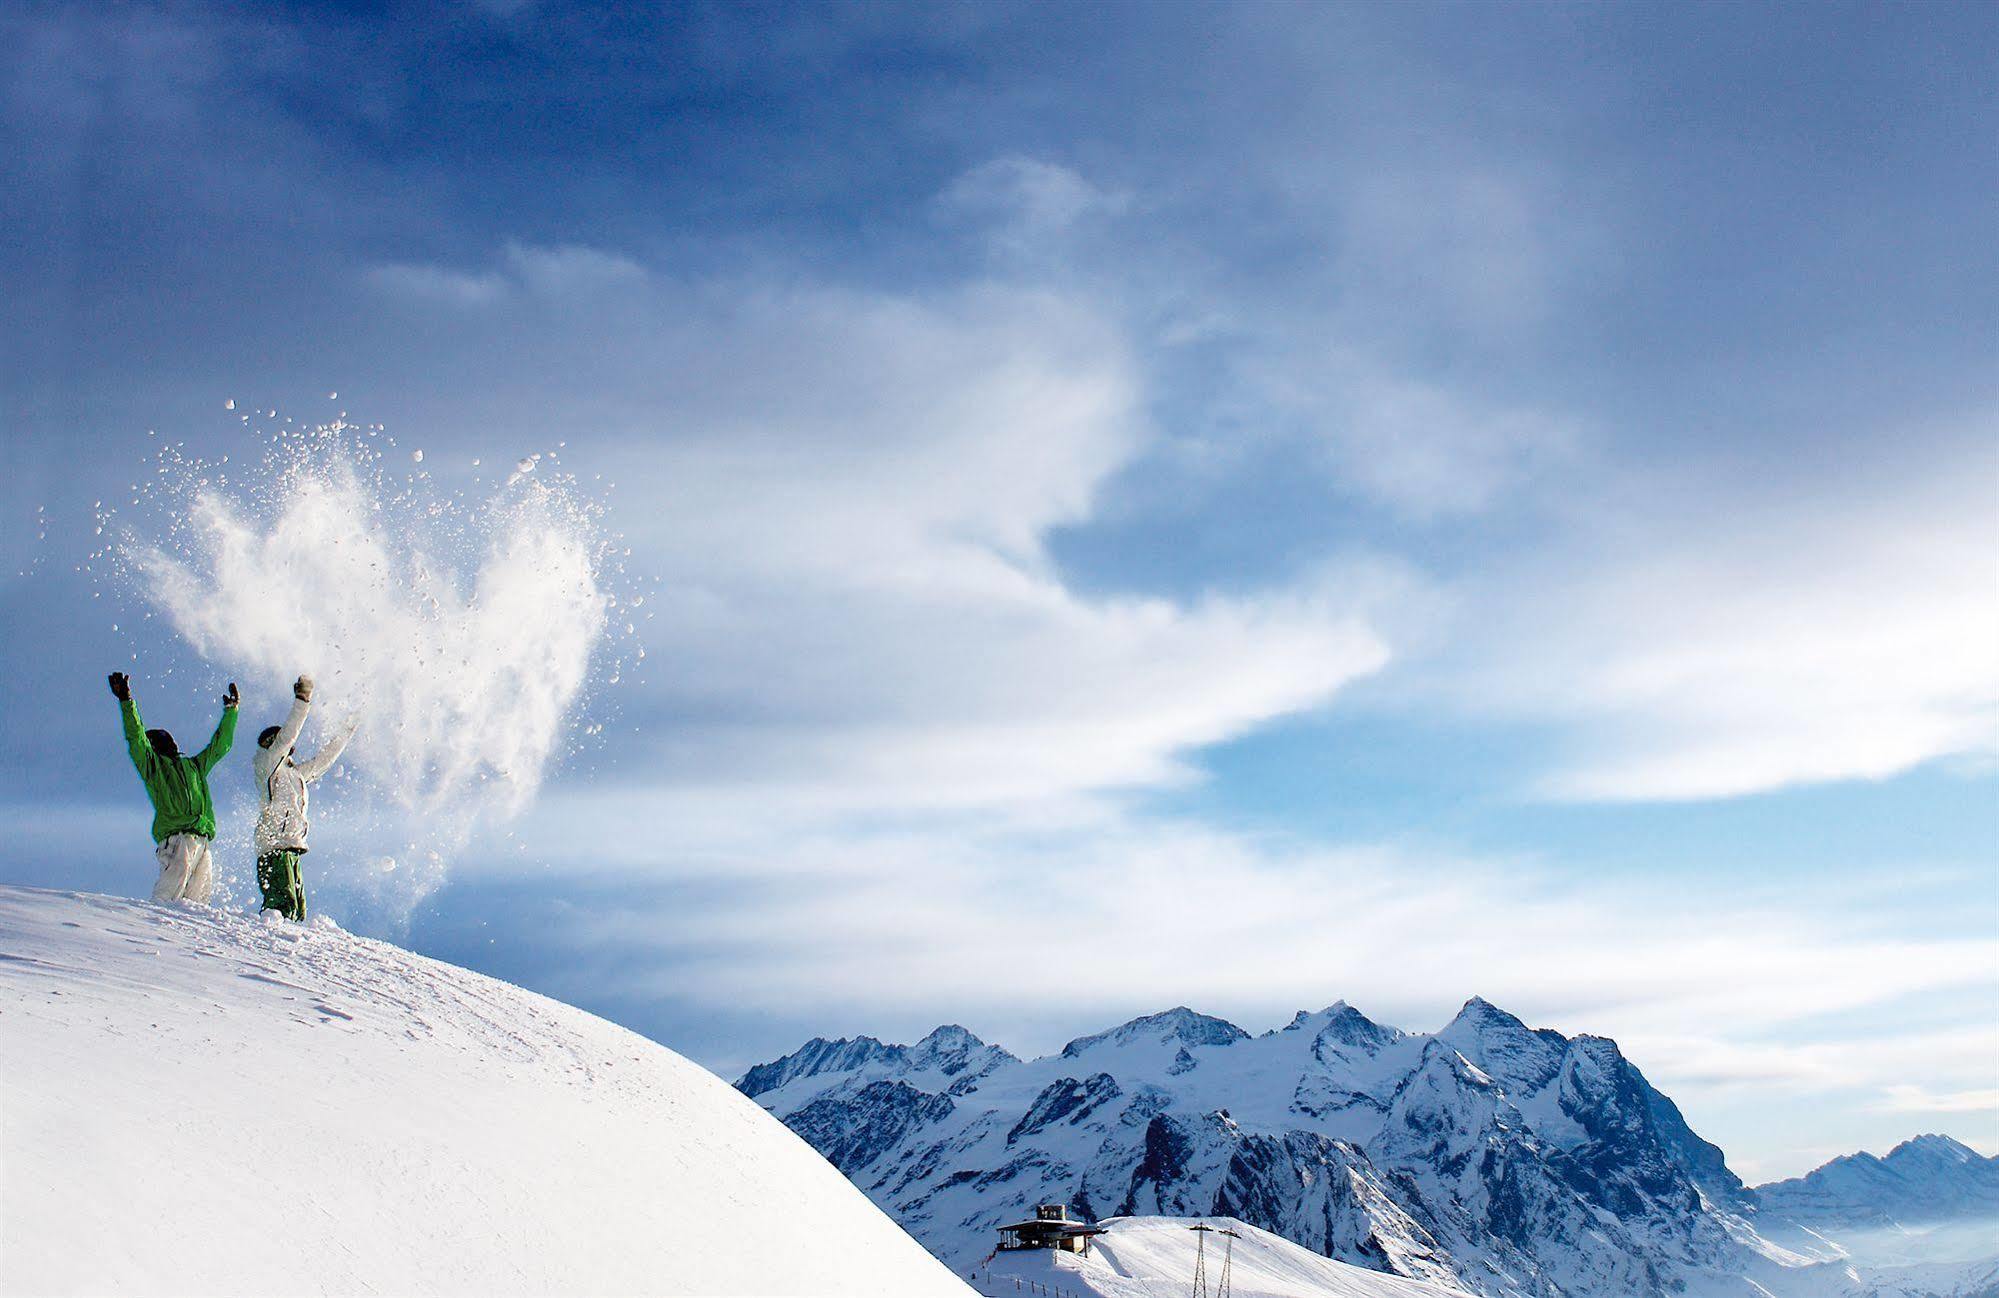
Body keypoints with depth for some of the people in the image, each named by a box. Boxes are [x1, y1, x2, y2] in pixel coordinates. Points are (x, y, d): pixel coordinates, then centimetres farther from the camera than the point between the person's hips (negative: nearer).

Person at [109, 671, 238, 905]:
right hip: (175, 837, -6)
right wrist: (126, 701, -6)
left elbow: (220, 745, 41)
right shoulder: (152, 764, 14)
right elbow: (135, 738, 2)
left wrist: (231, 710, 45)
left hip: (202, 840, 6)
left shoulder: (194, 765, 31)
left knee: (198, 897, -7)